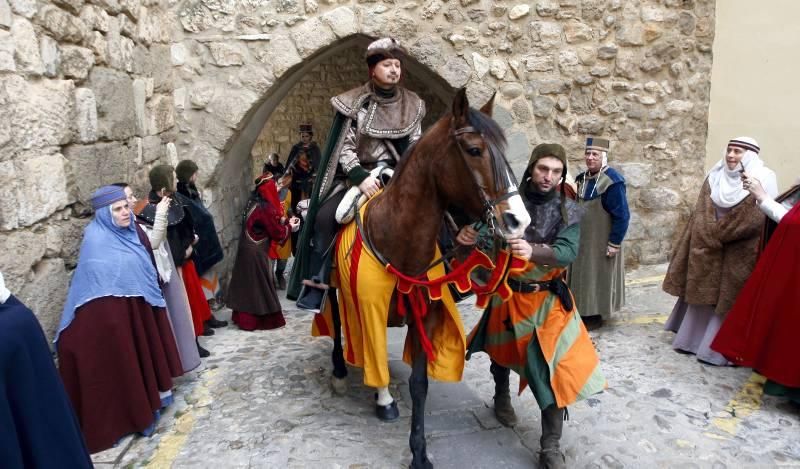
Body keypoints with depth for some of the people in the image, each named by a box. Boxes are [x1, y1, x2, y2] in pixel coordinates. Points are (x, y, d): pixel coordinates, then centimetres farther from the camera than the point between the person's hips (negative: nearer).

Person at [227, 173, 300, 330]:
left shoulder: (254, 201, 5)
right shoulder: (265, 208, -21)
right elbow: (277, 233, -15)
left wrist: (283, 220, 6)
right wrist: (289, 226, 1)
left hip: (247, 249, 8)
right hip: (256, 252, -8)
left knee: (247, 283, 16)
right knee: (260, 285, 4)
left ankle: (243, 317, 26)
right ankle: (266, 318, 15)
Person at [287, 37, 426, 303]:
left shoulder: (412, 105, 8)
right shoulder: (355, 103, -1)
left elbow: (416, 146, 7)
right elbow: (345, 147, -7)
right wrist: (361, 177, -23)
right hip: (358, 176, -2)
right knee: (324, 217, -23)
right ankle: (316, 284, -13)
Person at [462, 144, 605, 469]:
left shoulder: (570, 212, -7)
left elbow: (567, 252, -22)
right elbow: (486, 233, -12)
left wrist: (533, 252, -43)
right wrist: (467, 235, -37)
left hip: (547, 300, -1)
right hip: (507, 294, 1)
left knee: (555, 368, -7)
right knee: (501, 350, 23)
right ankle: (502, 396, 56)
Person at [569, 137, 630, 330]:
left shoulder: (613, 181, -18)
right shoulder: (581, 179, 5)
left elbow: (622, 216, -19)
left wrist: (614, 244, -19)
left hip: (601, 243, -7)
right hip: (581, 241, 7)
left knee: (598, 277, 4)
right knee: (583, 277, 15)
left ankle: (596, 316, 17)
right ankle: (584, 311, 28)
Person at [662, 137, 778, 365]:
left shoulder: (762, 180, -9)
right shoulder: (715, 177, 7)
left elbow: (758, 218, -15)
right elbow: (702, 213, 7)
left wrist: (719, 235, -11)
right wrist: (711, 236, -7)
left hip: (741, 252, -5)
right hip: (708, 248, 5)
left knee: (730, 299, 0)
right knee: (703, 291, 11)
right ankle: (693, 338, 23)